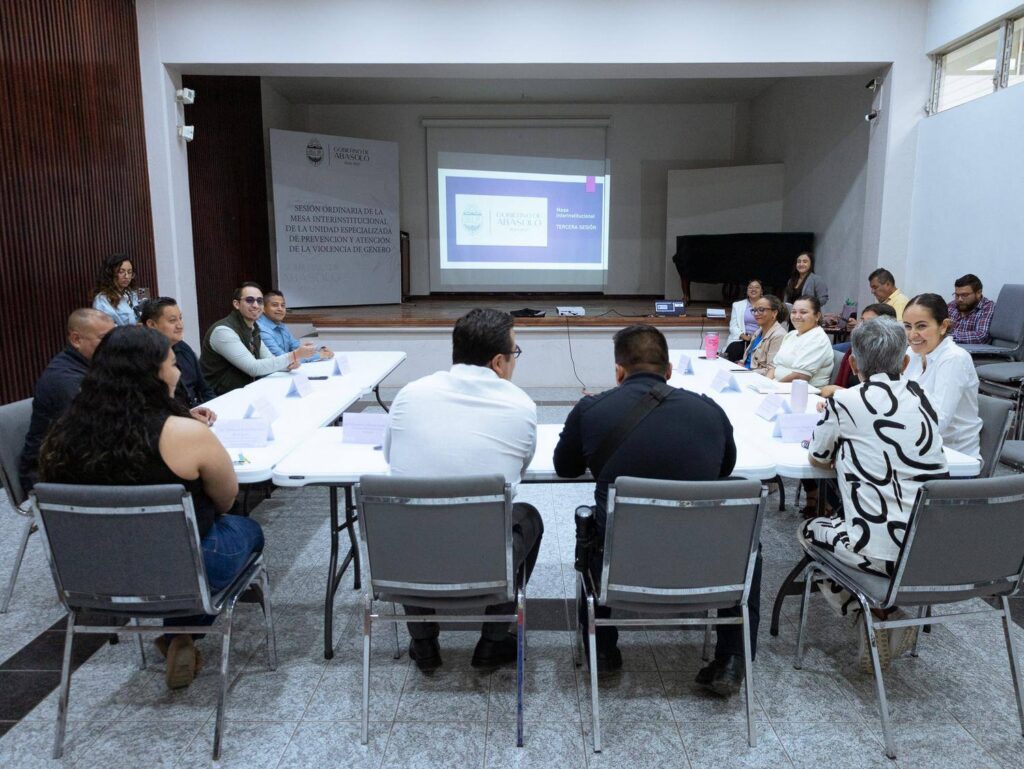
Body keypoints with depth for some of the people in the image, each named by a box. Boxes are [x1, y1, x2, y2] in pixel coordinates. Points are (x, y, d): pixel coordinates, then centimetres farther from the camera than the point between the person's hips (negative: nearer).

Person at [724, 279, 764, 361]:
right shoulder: (737, 305, 17)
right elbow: (733, 326, 8)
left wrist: (757, 336, -15)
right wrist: (744, 336, -10)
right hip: (740, 340, 1)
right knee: (734, 350, -31)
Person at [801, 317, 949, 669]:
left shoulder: (846, 402, -10)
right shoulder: (919, 397, 7)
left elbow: (817, 459, 7)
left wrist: (834, 420, 25)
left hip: (883, 553, -6)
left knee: (809, 530, 22)